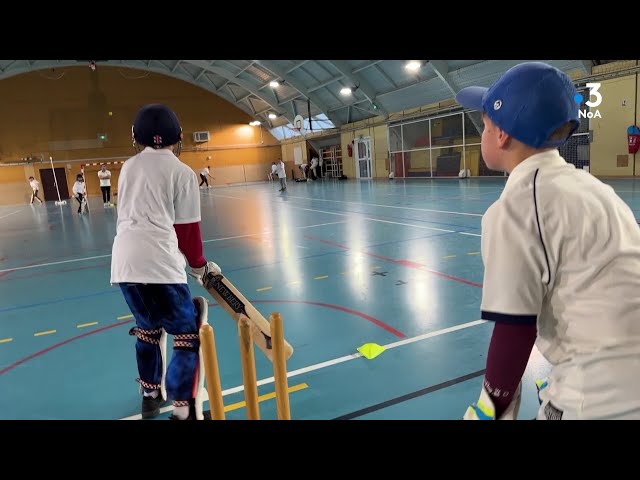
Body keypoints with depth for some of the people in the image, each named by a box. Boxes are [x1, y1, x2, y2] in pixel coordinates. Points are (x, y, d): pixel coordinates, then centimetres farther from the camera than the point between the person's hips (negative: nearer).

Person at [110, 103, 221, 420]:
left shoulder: (128, 166, 17)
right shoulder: (182, 172, 0)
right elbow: (187, 229, 0)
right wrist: (199, 265, 17)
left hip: (124, 261, 7)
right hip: (159, 265, -7)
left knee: (148, 329, 25)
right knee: (188, 334, 4)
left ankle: (150, 396, 39)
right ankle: (182, 409, 3)